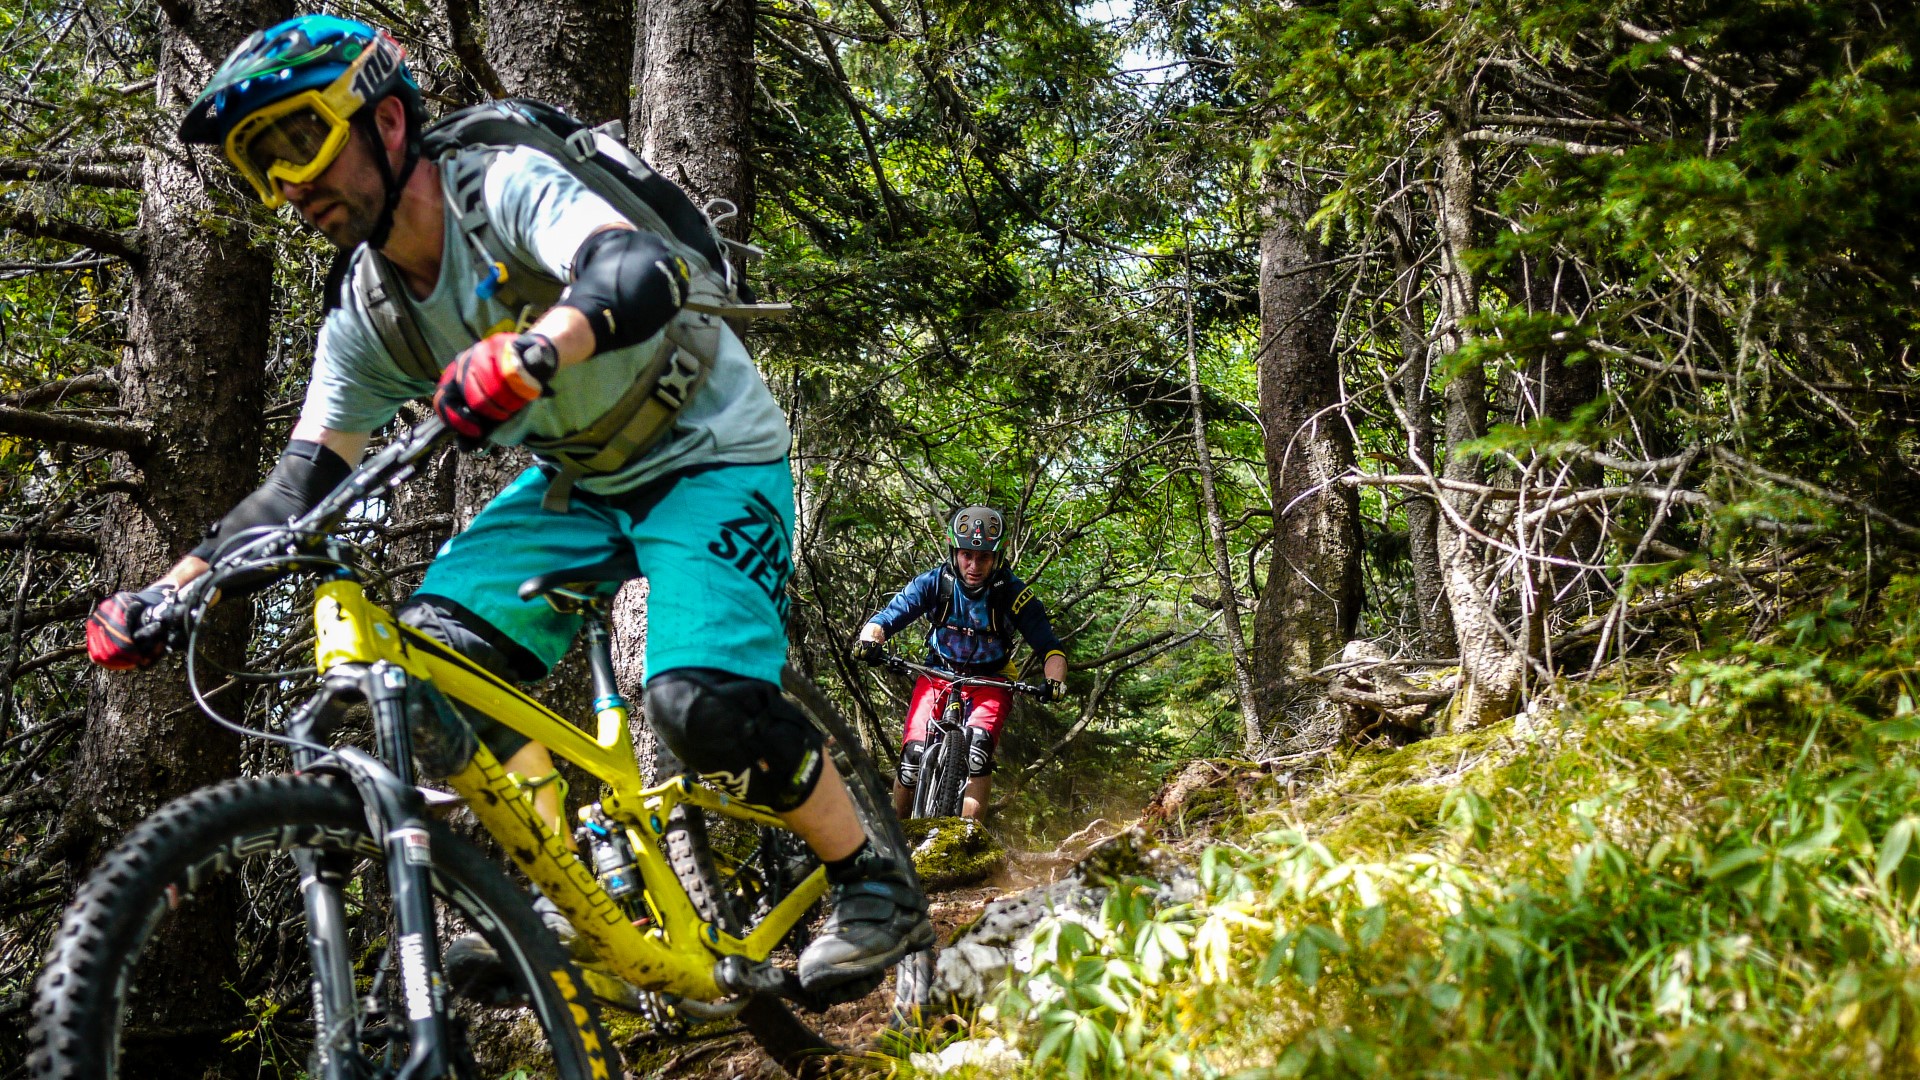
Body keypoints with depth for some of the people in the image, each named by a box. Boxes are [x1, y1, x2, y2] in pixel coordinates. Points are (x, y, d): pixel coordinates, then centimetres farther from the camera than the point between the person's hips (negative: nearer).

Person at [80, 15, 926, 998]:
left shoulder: (505, 188, -25)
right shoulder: (366, 319, -4)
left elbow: (645, 273, -45)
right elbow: (301, 486, -4)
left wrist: (531, 350, -65)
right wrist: (167, 593, -17)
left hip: (710, 455, -7)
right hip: (583, 479, 7)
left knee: (700, 701, -26)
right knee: (438, 637, -13)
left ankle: (875, 888, -3)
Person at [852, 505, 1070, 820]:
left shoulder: (1013, 593, -19)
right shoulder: (934, 582, -15)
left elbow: (1048, 646, -18)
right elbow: (886, 617, -20)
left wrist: (1055, 682, -38)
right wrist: (868, 640, -42)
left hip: (989, 682, -1)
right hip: (938, 675, 1)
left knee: (978, 745, -30)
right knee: (914, 756, -15)